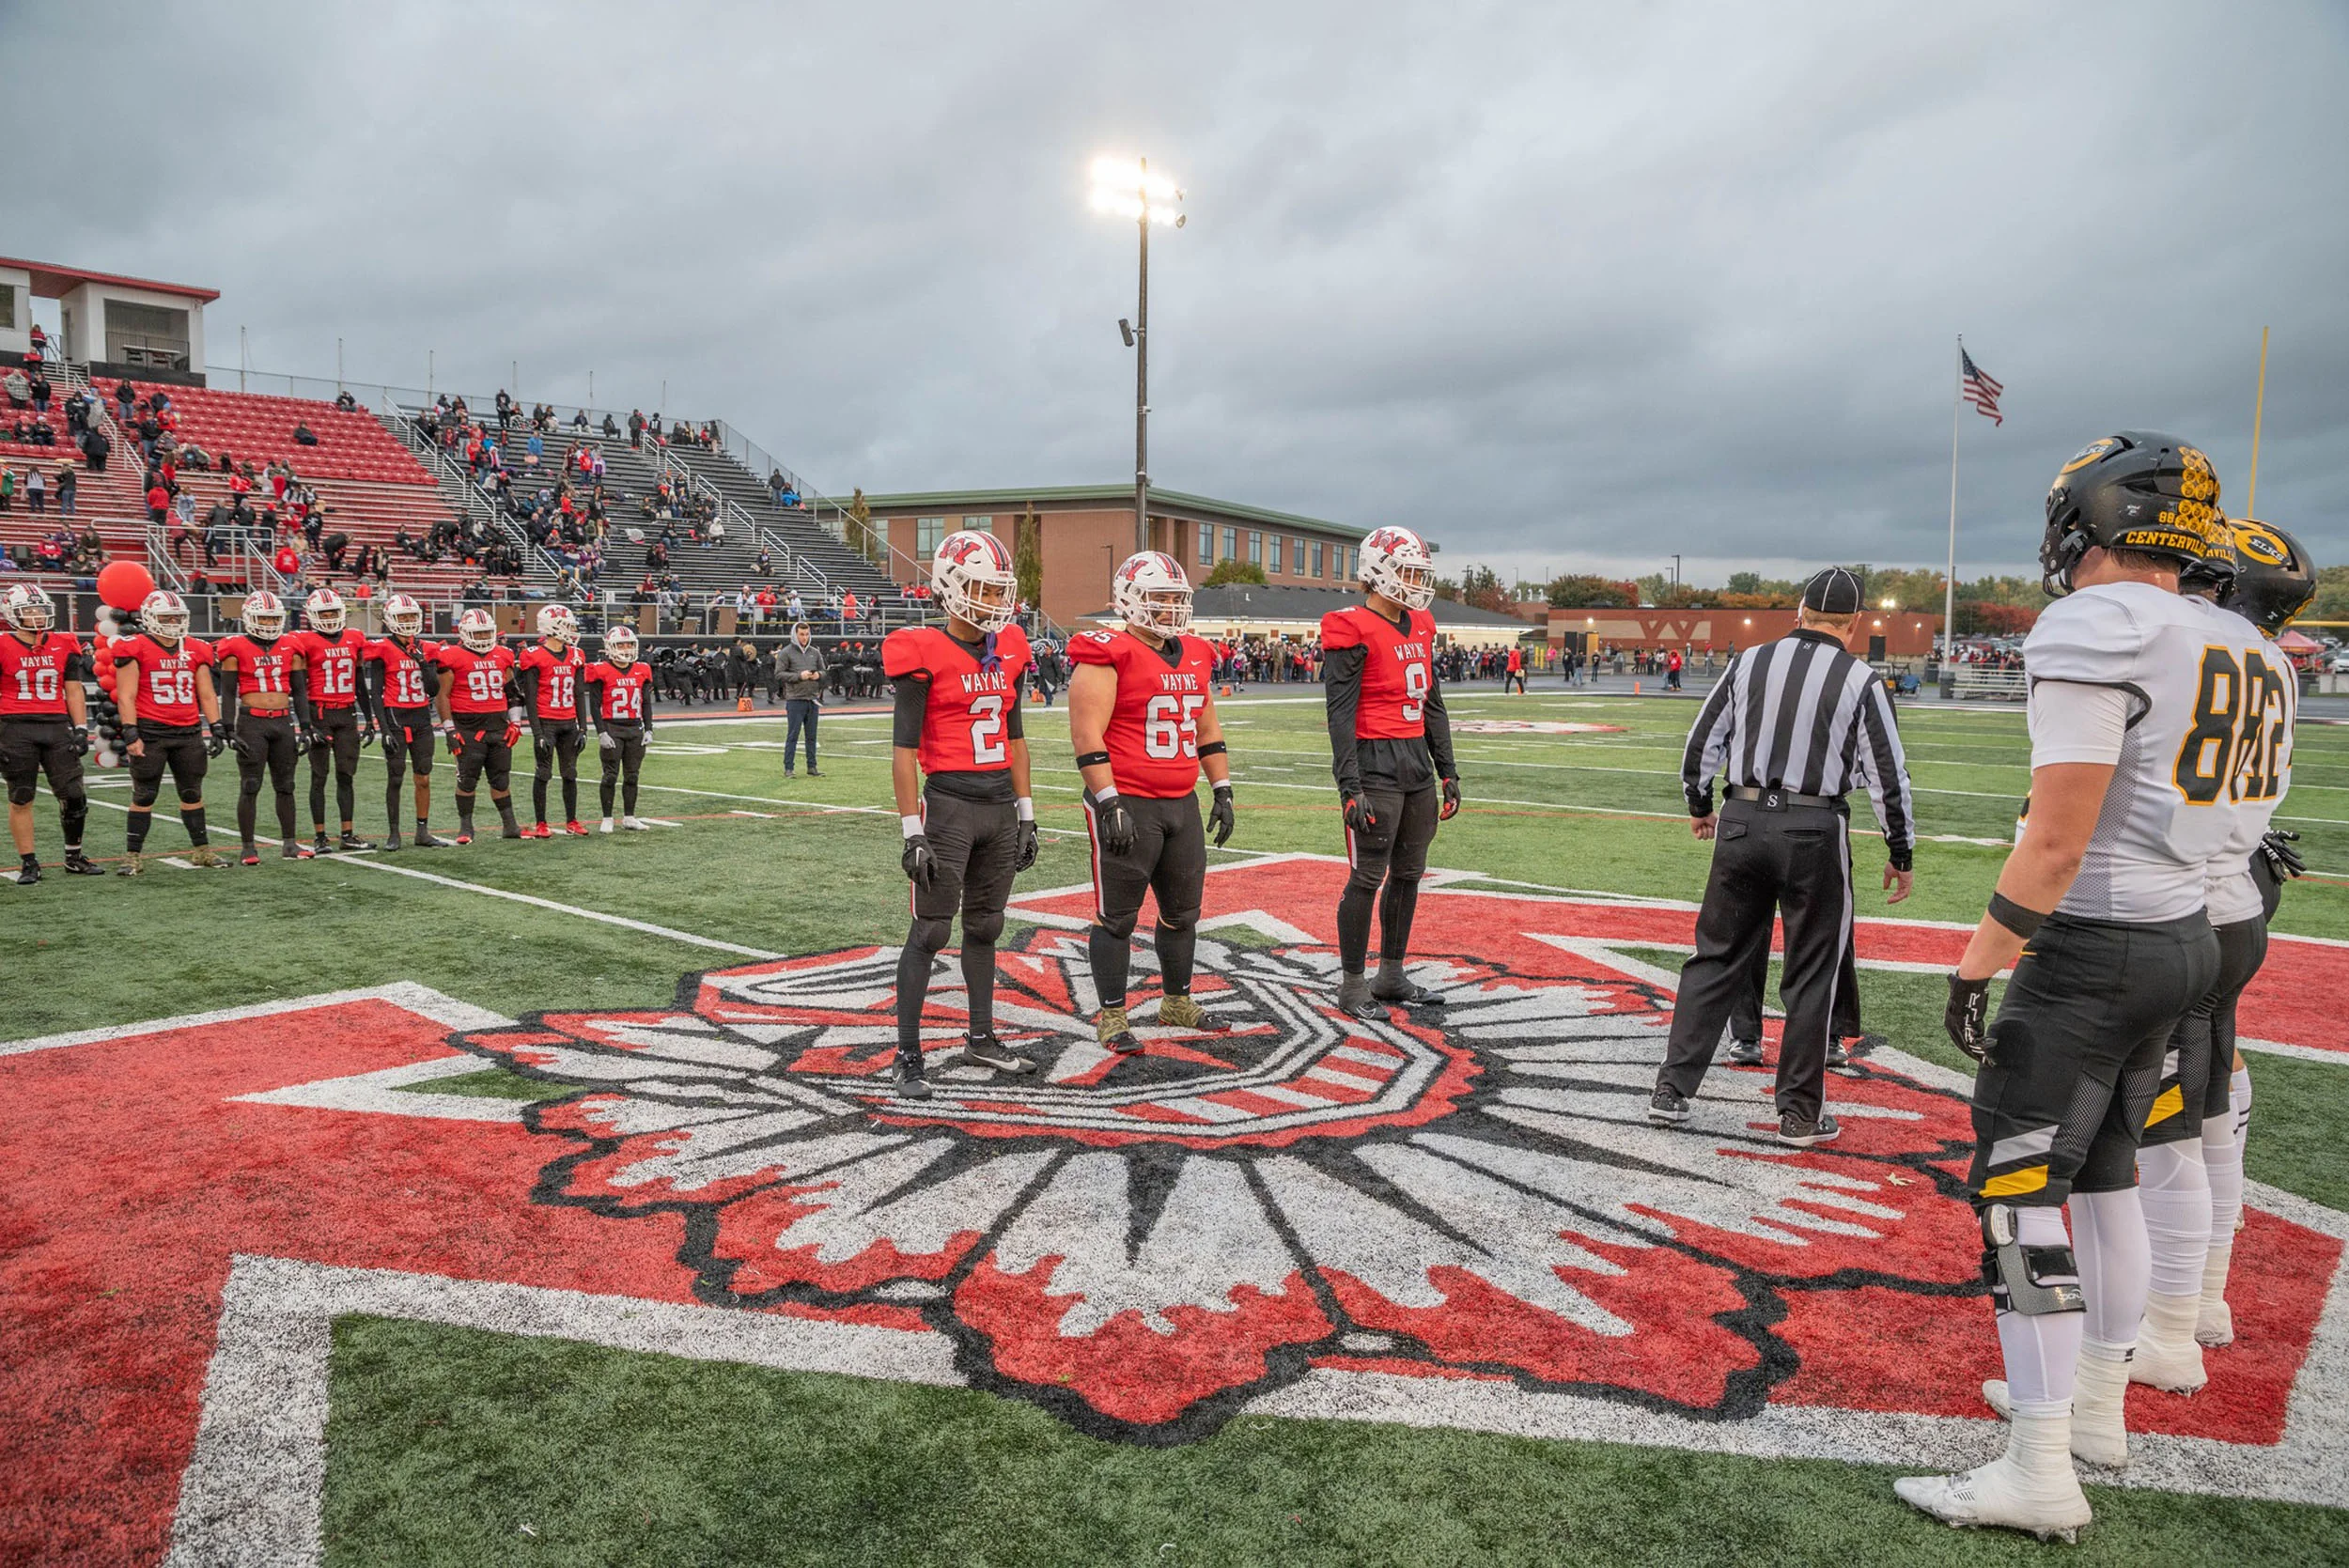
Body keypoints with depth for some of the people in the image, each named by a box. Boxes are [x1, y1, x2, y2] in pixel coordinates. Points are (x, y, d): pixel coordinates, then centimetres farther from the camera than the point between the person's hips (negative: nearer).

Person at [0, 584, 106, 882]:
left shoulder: (65, 646, 8)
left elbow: (74, 691, 12)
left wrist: (81, 729, 4)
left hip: (57, 726, 3)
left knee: (74, 796, 2)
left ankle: (74, 858, 16)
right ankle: (28, 863, 11)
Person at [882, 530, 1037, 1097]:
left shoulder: (1008, 651, 10)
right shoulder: (926, 654, -9)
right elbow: (904, 749, -10)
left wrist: (1026, 814, 14)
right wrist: (913, 831, -13)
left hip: (1001, 806, 6)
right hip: (949, 805, -6)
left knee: (985, 926, 16)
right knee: (930, 932, -2)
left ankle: (981, 1038, 29)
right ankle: (906, 1057, 7)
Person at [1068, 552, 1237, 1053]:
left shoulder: (1194, 658, 13)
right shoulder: (1108, 657, -11)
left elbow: (1208, 730, 21)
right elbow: (1087, 735, -16)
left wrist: (1223, 791, 16)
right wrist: (1110, 804, -20)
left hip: (1182, 804, 8)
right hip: (1127, 806, -8)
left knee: (1183, 909, 17)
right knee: (1117, 915, 1)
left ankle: (1176, 1002, 34)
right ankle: (1112, 1017, 12)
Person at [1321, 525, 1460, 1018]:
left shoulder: (1421, 627, 13)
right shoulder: (1353, 630, -11)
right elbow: (1340, 714, -14)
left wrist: (1447, 771, 17)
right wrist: (1350, 786, -19)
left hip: (1418, 763, 8)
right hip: (1375, 762, -8)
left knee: (1408, 873, 13)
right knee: (1368, 877, -2)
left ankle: (1392, 975, 25)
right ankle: (1352, 986, 9)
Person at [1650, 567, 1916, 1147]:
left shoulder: (1751, 661, 5)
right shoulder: (1860, 679, -3)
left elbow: (1702, 741, 8)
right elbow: (1889, 775, -2)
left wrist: (1698, 806, 23)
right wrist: (1900, 853, 8)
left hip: (1741, 822, 3)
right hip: (1813, 835, -3)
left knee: (1717, 958, 12)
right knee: (1812, 975, 8)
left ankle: (1672, 1089, 12)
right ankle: (1800, 1113, 15)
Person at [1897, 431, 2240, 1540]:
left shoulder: (2094, 630, -17)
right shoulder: (2227, 647, 10)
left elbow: (2056, 839, -22)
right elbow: (2189, 807, 14)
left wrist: (1979, 966, -15)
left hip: (2094, 951, -9)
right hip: (2185, 939, 9)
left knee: (2018, 1191, -3)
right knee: (2105, 1173, 20)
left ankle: (2041, 1470, 3)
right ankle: (2096, 1404, 34)